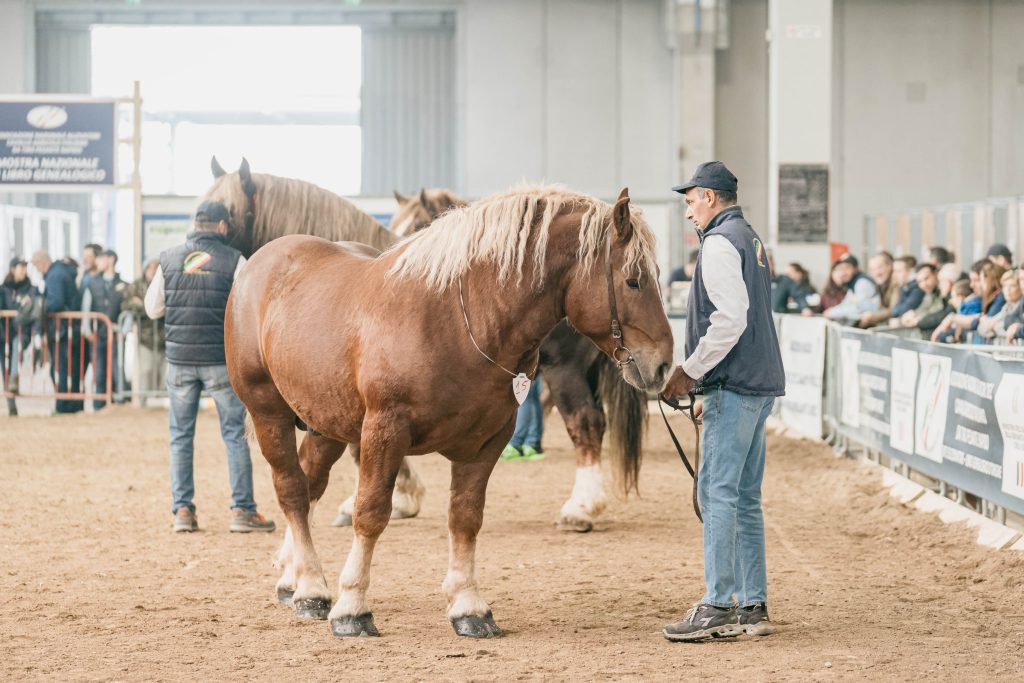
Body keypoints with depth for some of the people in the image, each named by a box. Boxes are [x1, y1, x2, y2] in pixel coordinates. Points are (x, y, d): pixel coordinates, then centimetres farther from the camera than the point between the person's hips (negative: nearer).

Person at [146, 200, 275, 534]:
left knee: (181, 435, 11)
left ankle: (182, 510, 8)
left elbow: (153, 309, 9)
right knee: (234, 434, 6)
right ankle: (242, 509, 5)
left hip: (179, 360, 2)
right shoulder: (233, 260, -6)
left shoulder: (169, 259, 2)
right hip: (221, 360, -2)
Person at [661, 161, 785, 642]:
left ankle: (717, 606, -9)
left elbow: (729, 320, -22)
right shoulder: (751, 240, 20)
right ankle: (753, 606, 13)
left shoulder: (719, 242, -10)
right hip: (759, 385, 10)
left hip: (734, 387, -10)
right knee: (744, 498, 11)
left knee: (717, 493, -8)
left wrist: (690, 370, -15)